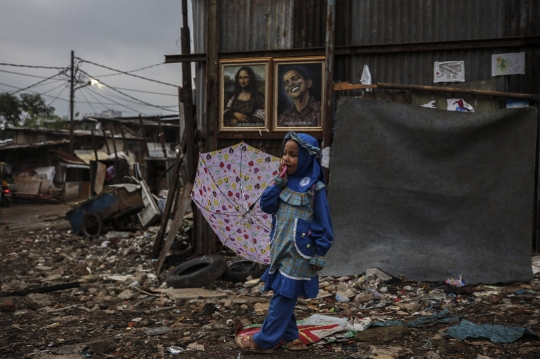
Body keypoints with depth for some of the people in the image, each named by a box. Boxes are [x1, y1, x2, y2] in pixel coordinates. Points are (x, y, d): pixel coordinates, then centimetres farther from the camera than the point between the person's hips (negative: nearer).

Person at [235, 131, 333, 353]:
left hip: (298, 253, -7)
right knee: (283, 295, 14)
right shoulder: (287, 182, 6)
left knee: (283, 297, 0)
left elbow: (323, 224, -10)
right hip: (281, 250, 7)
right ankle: (289, 337, 28)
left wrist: (320, 255, -11)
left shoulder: (314, 188, -13)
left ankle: (264, 341, 8)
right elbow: (266, 205, 0)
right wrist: (279, 180, -9)